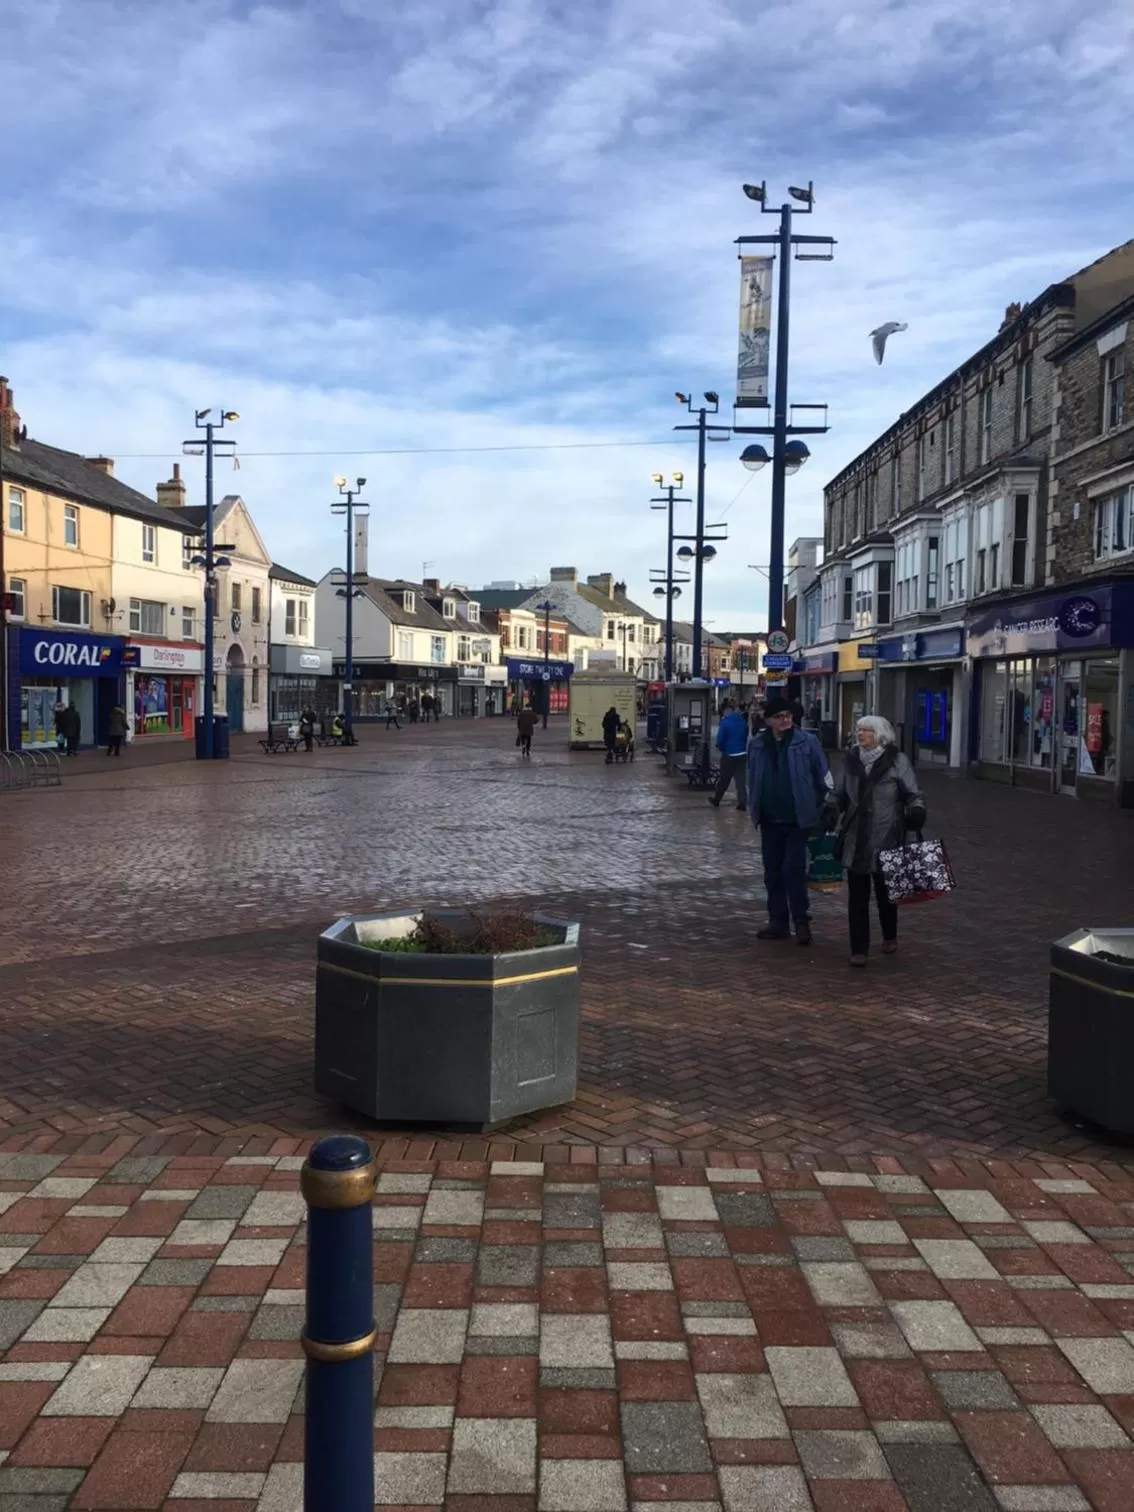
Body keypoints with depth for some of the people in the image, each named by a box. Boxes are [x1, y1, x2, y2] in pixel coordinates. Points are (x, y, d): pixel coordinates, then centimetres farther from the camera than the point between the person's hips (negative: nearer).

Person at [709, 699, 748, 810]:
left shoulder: (725, 722, -15)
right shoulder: (743, 721, 3)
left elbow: (720, 741, -13)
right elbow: (746, 737, 11)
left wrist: (721, 749, 7)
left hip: (729, 755, -4)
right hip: (742, 754, 4)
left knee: (724, 779, 10)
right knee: (740, 779, 6)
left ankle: (716, 799, 26)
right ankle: (742, 803, 1)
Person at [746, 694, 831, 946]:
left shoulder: (807, 742, -8)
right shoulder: (757, 744, 2)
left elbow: (823, 776, -1)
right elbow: (752, 780, 11)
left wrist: (827, 805, 1)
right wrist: (754, 809, 10)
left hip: (798, 819, -4)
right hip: (770, 820, 4)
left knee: (793, 869, -6)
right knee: (772, 871, 10)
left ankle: (802, 922, 7)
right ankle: (778, 921, 21)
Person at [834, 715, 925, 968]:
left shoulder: (897, 761, -4)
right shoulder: (851, 760, 7)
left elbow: (913, 793, -4)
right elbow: (841, 795, 16)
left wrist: (916, 810, -22)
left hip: (886, 840, -2)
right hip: (856, 841, 3)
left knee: (885, 892, 14)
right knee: (857, 896, 1)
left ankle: (890, 937, 38)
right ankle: (859, 949, 7)